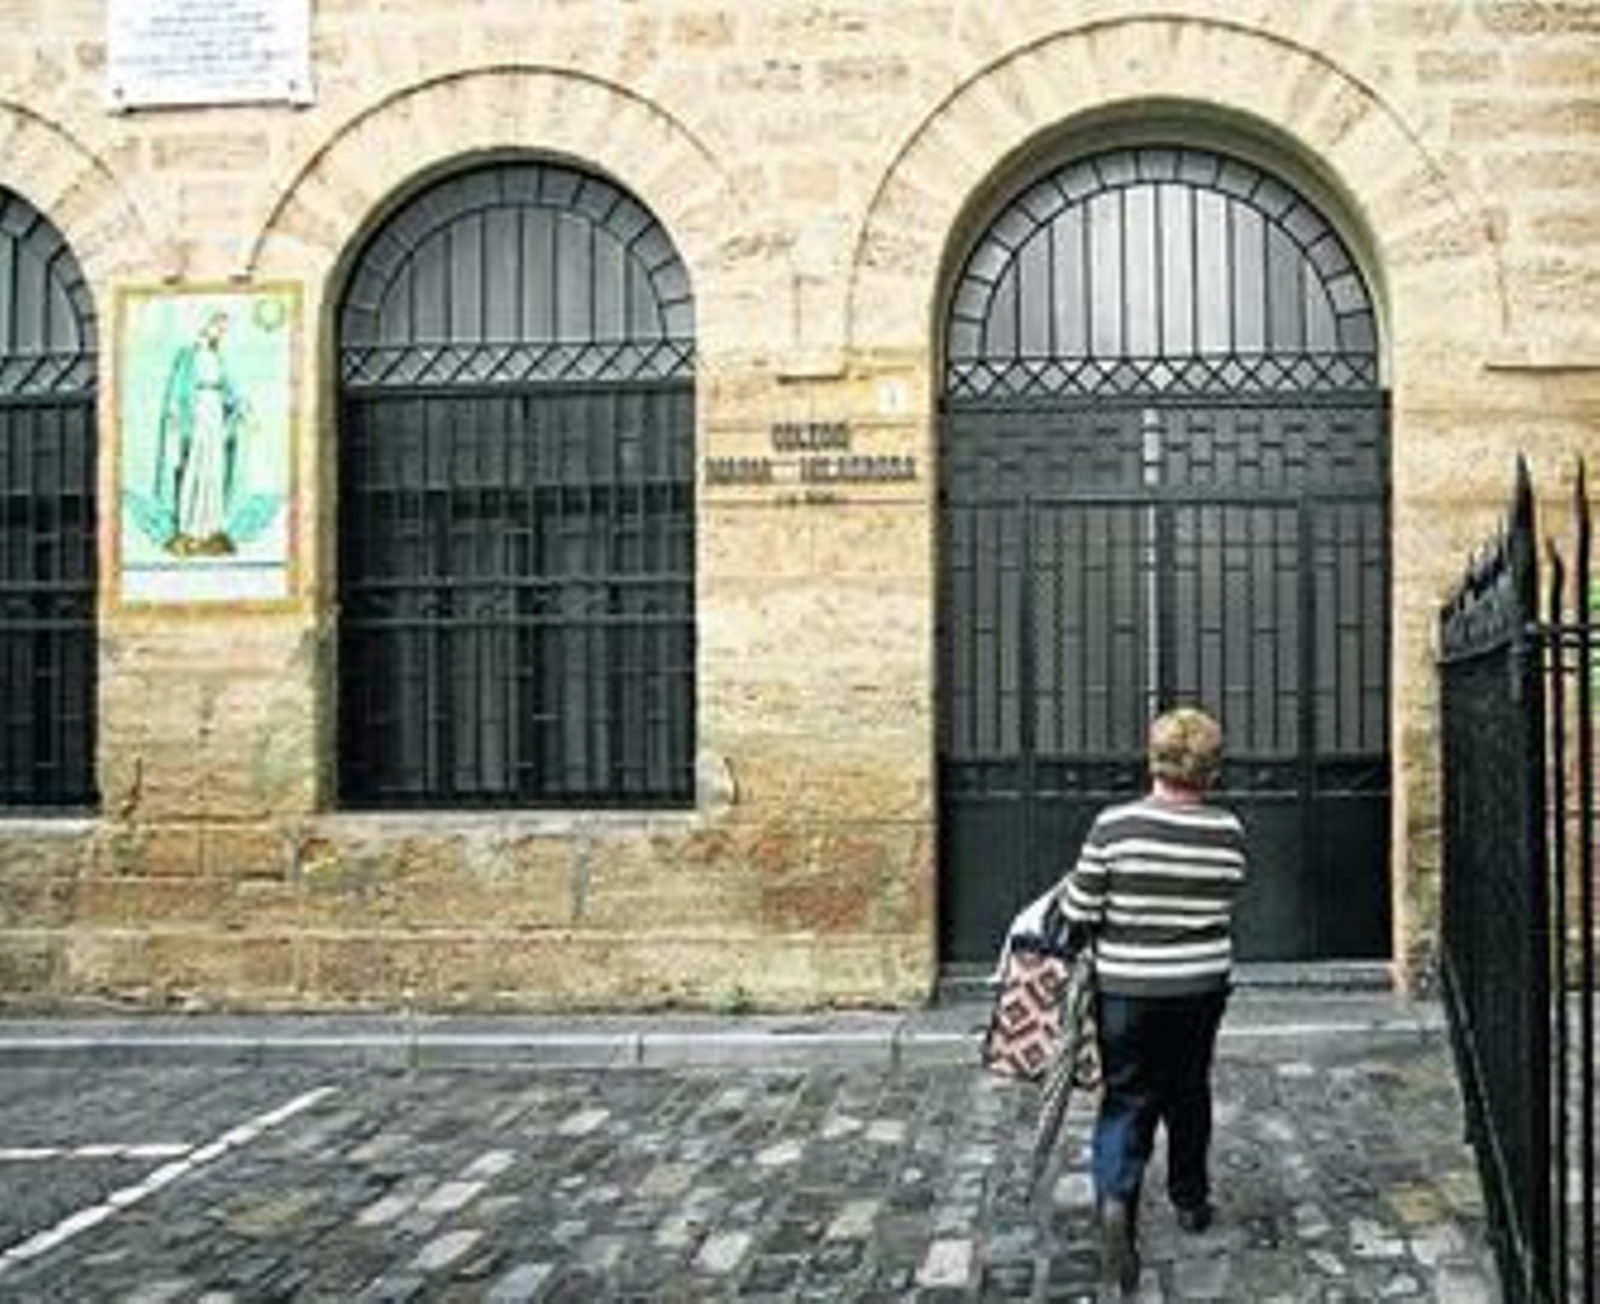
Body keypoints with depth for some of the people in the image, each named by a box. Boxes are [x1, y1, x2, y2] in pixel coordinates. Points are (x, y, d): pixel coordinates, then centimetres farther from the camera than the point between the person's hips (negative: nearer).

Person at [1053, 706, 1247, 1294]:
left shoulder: (1115, 826, -15)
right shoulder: (1229, 832, -6)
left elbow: (1078, 914, -12)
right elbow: (1220, 906, 5)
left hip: (1127, 989, -2)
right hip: (1203, 987, 3)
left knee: (1127, 1100, 4)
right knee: (1189, 1092, 21)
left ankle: (1115, 1197, -19)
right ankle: (1190, 1200, 34)